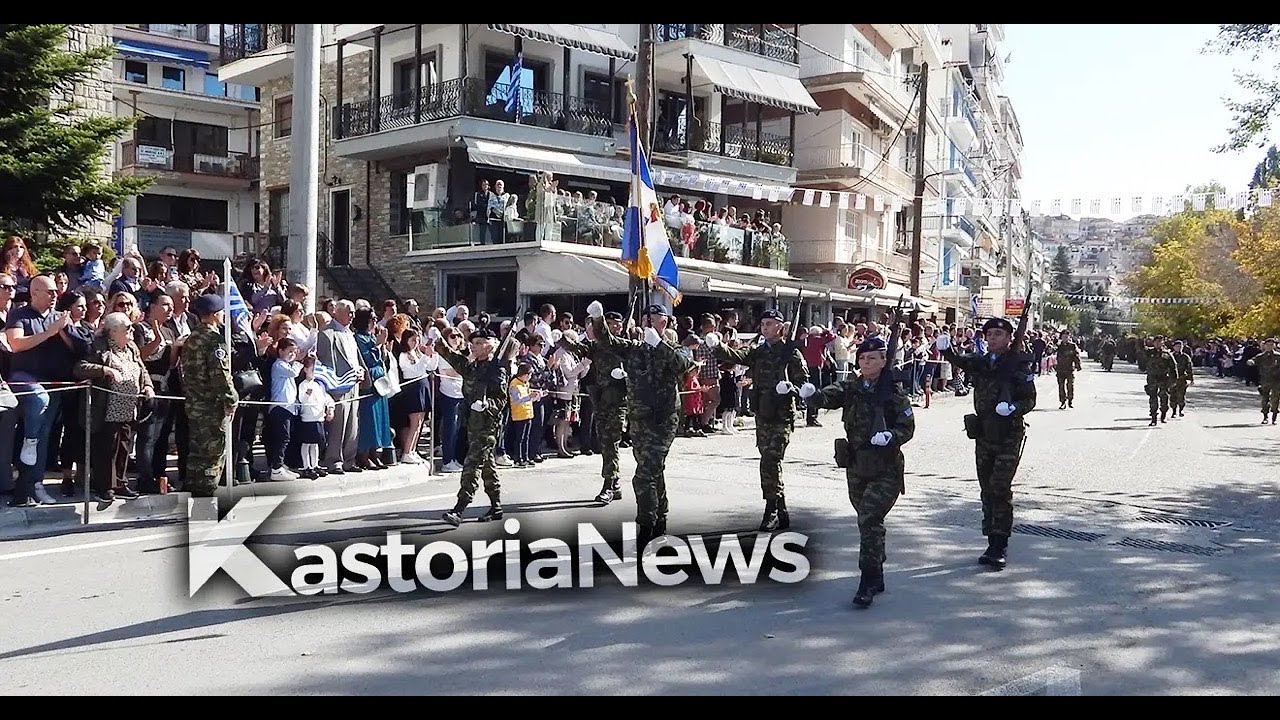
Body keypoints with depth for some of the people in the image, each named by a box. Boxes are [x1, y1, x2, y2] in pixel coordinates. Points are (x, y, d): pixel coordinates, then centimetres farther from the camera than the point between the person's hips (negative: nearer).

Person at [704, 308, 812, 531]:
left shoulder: (791, 353, -3)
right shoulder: (758, 352, 12)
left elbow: (806, 385, -5)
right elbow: (735, 356, -5)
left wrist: (791, 388, -25)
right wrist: (716, 346, -23)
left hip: (782, 416, -6)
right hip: (762, 415, 6)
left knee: (770, 464, -13)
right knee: (771, 465, 10)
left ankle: (771, 513, -6)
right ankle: (782, 514, 20)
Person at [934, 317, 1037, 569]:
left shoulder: (1020, 363, -6)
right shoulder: (981, 361, 9)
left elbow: (1030, 399, -8)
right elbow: (961, 362, -8)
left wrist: (1014, 408, -27)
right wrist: (947, 351, -28)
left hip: (1009, 434, -6)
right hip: (984, 434, 6)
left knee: (1000, 488, -11)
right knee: (987, 489, 10)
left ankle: (1000, 546, -3)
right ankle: (993, 543, 20)